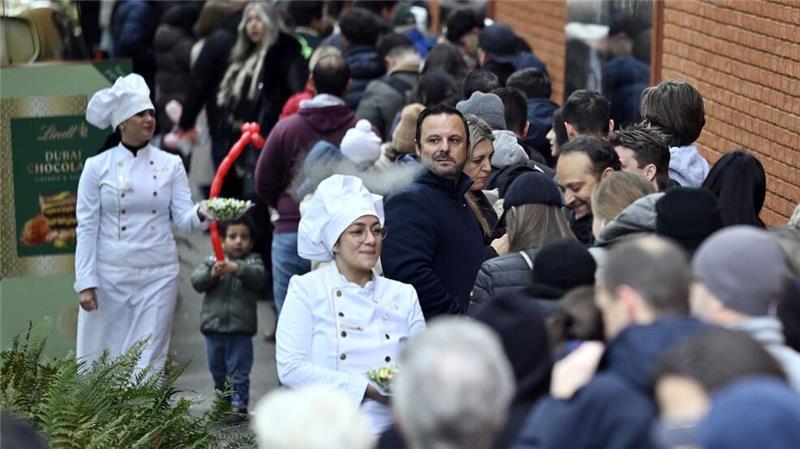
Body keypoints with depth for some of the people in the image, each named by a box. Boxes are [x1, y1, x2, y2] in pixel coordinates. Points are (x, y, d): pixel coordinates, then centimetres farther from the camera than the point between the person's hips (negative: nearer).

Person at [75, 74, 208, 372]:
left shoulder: (171, 165, 5)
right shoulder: (97, 167, 0)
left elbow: (183, 220, -1)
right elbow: (86, 228, -1)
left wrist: (201, 214, -24)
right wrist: (85, 282, -8)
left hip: (158, 277, 1)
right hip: (109, 277, -1)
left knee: (149, 362, 1)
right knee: (98, 362, 0)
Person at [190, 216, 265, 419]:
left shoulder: (253, 261, 3)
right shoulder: (210, 262, 7)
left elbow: (258, 276, -17)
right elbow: (196, 281, -5)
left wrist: (236, 268, -32)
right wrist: (212, 274, -23)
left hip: (240, 329, -3)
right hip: (214, 328, 3)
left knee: (239, 372, -2)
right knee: (217, 370, 15)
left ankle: (239, 405, 3)